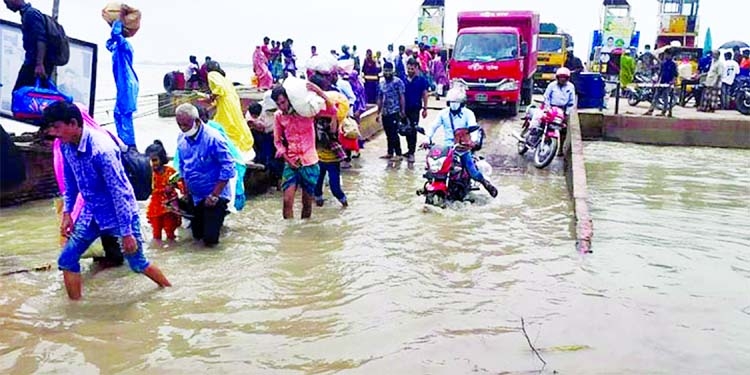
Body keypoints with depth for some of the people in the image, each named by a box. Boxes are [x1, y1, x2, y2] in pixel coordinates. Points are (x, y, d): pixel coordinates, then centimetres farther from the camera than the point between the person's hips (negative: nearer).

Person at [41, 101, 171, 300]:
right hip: (91, 212, 7)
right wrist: (66, 212, 6)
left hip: (119, 213, -7)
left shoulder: (101, 148, -31)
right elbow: (70, 182, 12)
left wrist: (126, 232, -24)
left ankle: (170, 290, 32)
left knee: (137, 263, 6)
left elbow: (119, 192, -27)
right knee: (67, 259, 2)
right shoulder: (66, 146, -6)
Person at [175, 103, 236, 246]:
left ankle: (221, 212, 21)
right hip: (195, 196, 7)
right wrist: (185, 191, 8)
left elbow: (228, 168, -22)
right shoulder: (181, 138, -3)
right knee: (197, 235, 15)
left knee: (210, 239, -6)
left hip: (215, 195, -6)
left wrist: (214, 196, -21)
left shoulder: (213, 138, -24)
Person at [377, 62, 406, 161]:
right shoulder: (381, 83, 11)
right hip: (385, 113, 6)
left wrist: (403, 110, -11)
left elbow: (402, 97, -6)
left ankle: (398, 154, -1)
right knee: (388, 134, 12)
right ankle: (390, 153, 21)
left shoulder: (398, 82, -6)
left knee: (394, 133, -7)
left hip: (395, 112, -6)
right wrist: (378, 113, 15)